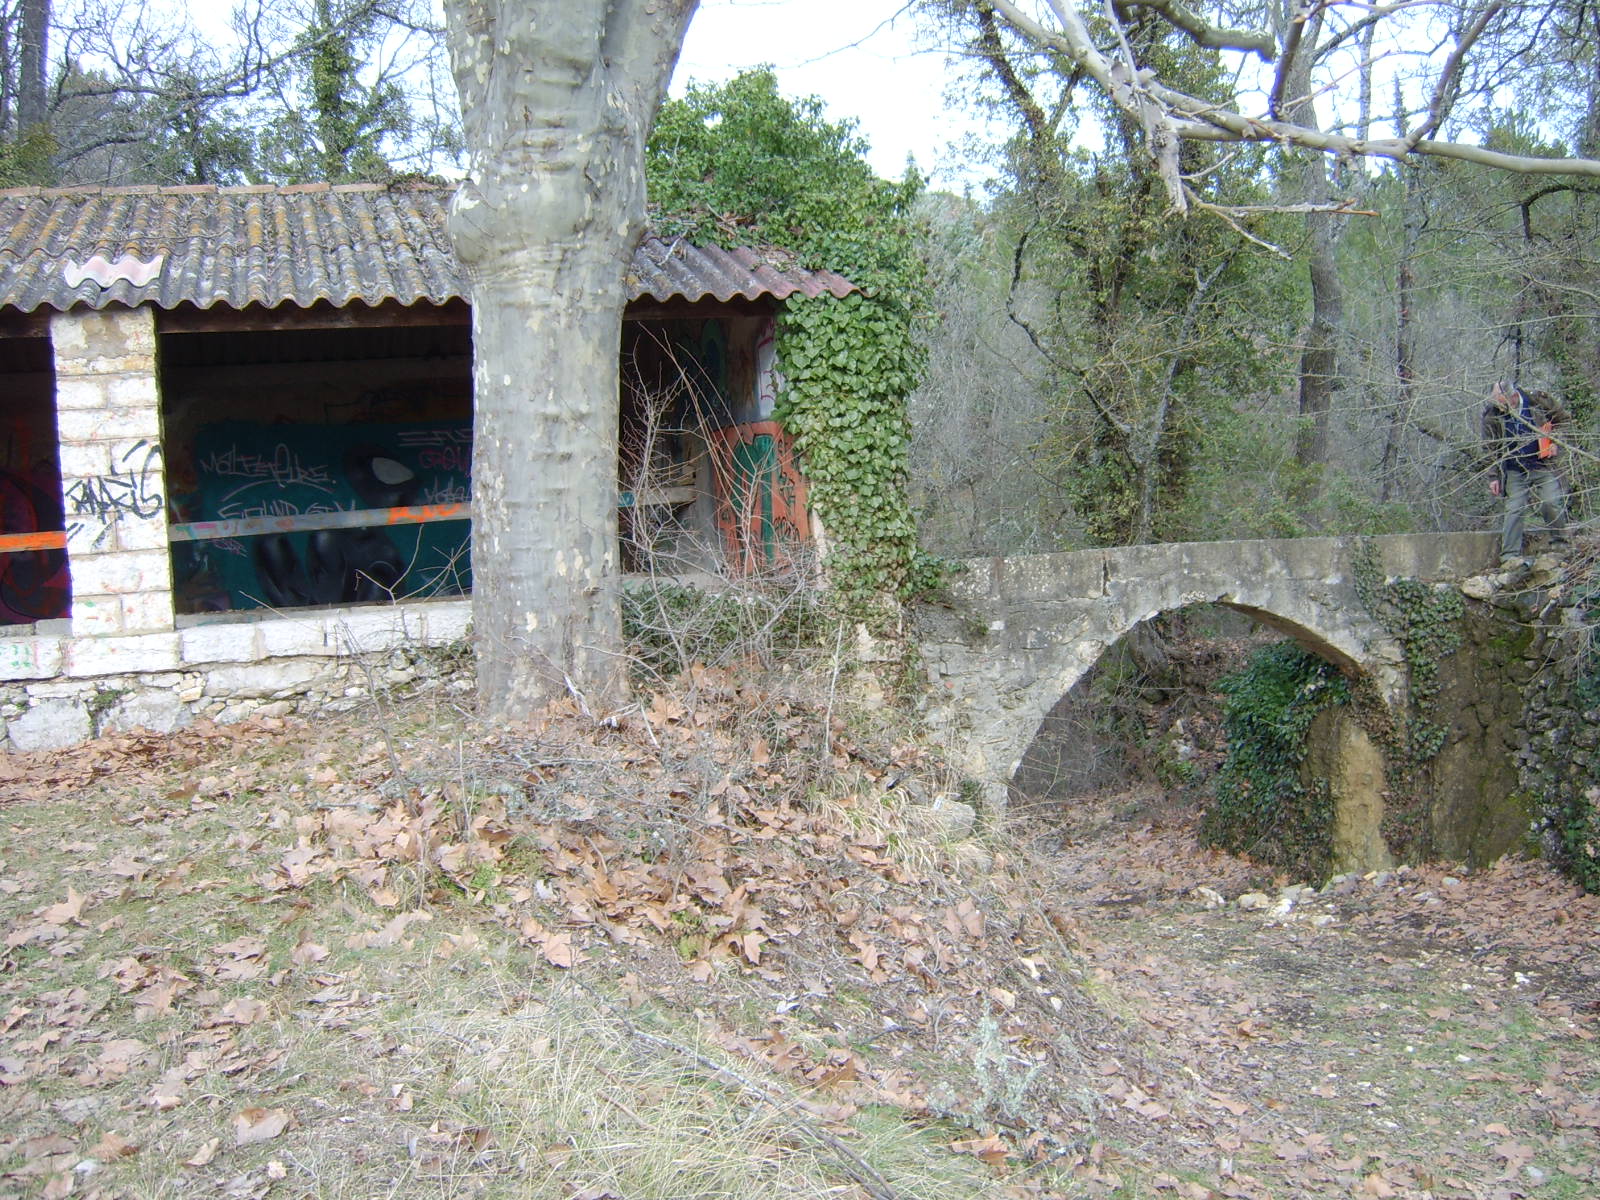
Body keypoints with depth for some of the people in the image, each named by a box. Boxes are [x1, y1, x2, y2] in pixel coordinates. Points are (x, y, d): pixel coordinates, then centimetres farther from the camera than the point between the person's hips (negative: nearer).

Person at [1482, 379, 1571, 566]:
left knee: (1552, 504, -10)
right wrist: (1494, 477, 0)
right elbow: (1491, 450, 2)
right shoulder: (1492, 417, -4)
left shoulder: (1540, 402, -6)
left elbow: (1563, 420, 12)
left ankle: (1559, 544, 8)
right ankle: (1510, 556, -8)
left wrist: (1554, 440, -1)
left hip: (1543, 467, 0)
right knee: (1515, 511, -7)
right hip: (1514, 473, 0)